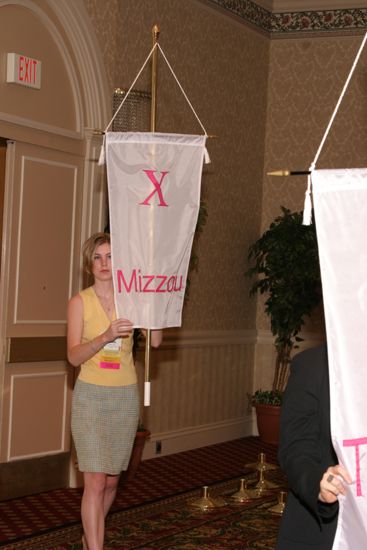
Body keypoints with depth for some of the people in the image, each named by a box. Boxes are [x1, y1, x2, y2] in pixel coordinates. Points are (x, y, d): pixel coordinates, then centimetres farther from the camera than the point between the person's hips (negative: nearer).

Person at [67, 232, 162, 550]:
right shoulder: (80, 302, -2)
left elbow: (155, 340, -9)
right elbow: (74, 356, -10)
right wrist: (105, 337, -27)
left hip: (126, 396, 3)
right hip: (91, 395, -2)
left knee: (112, 480, 12)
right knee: (95, 482, -9)